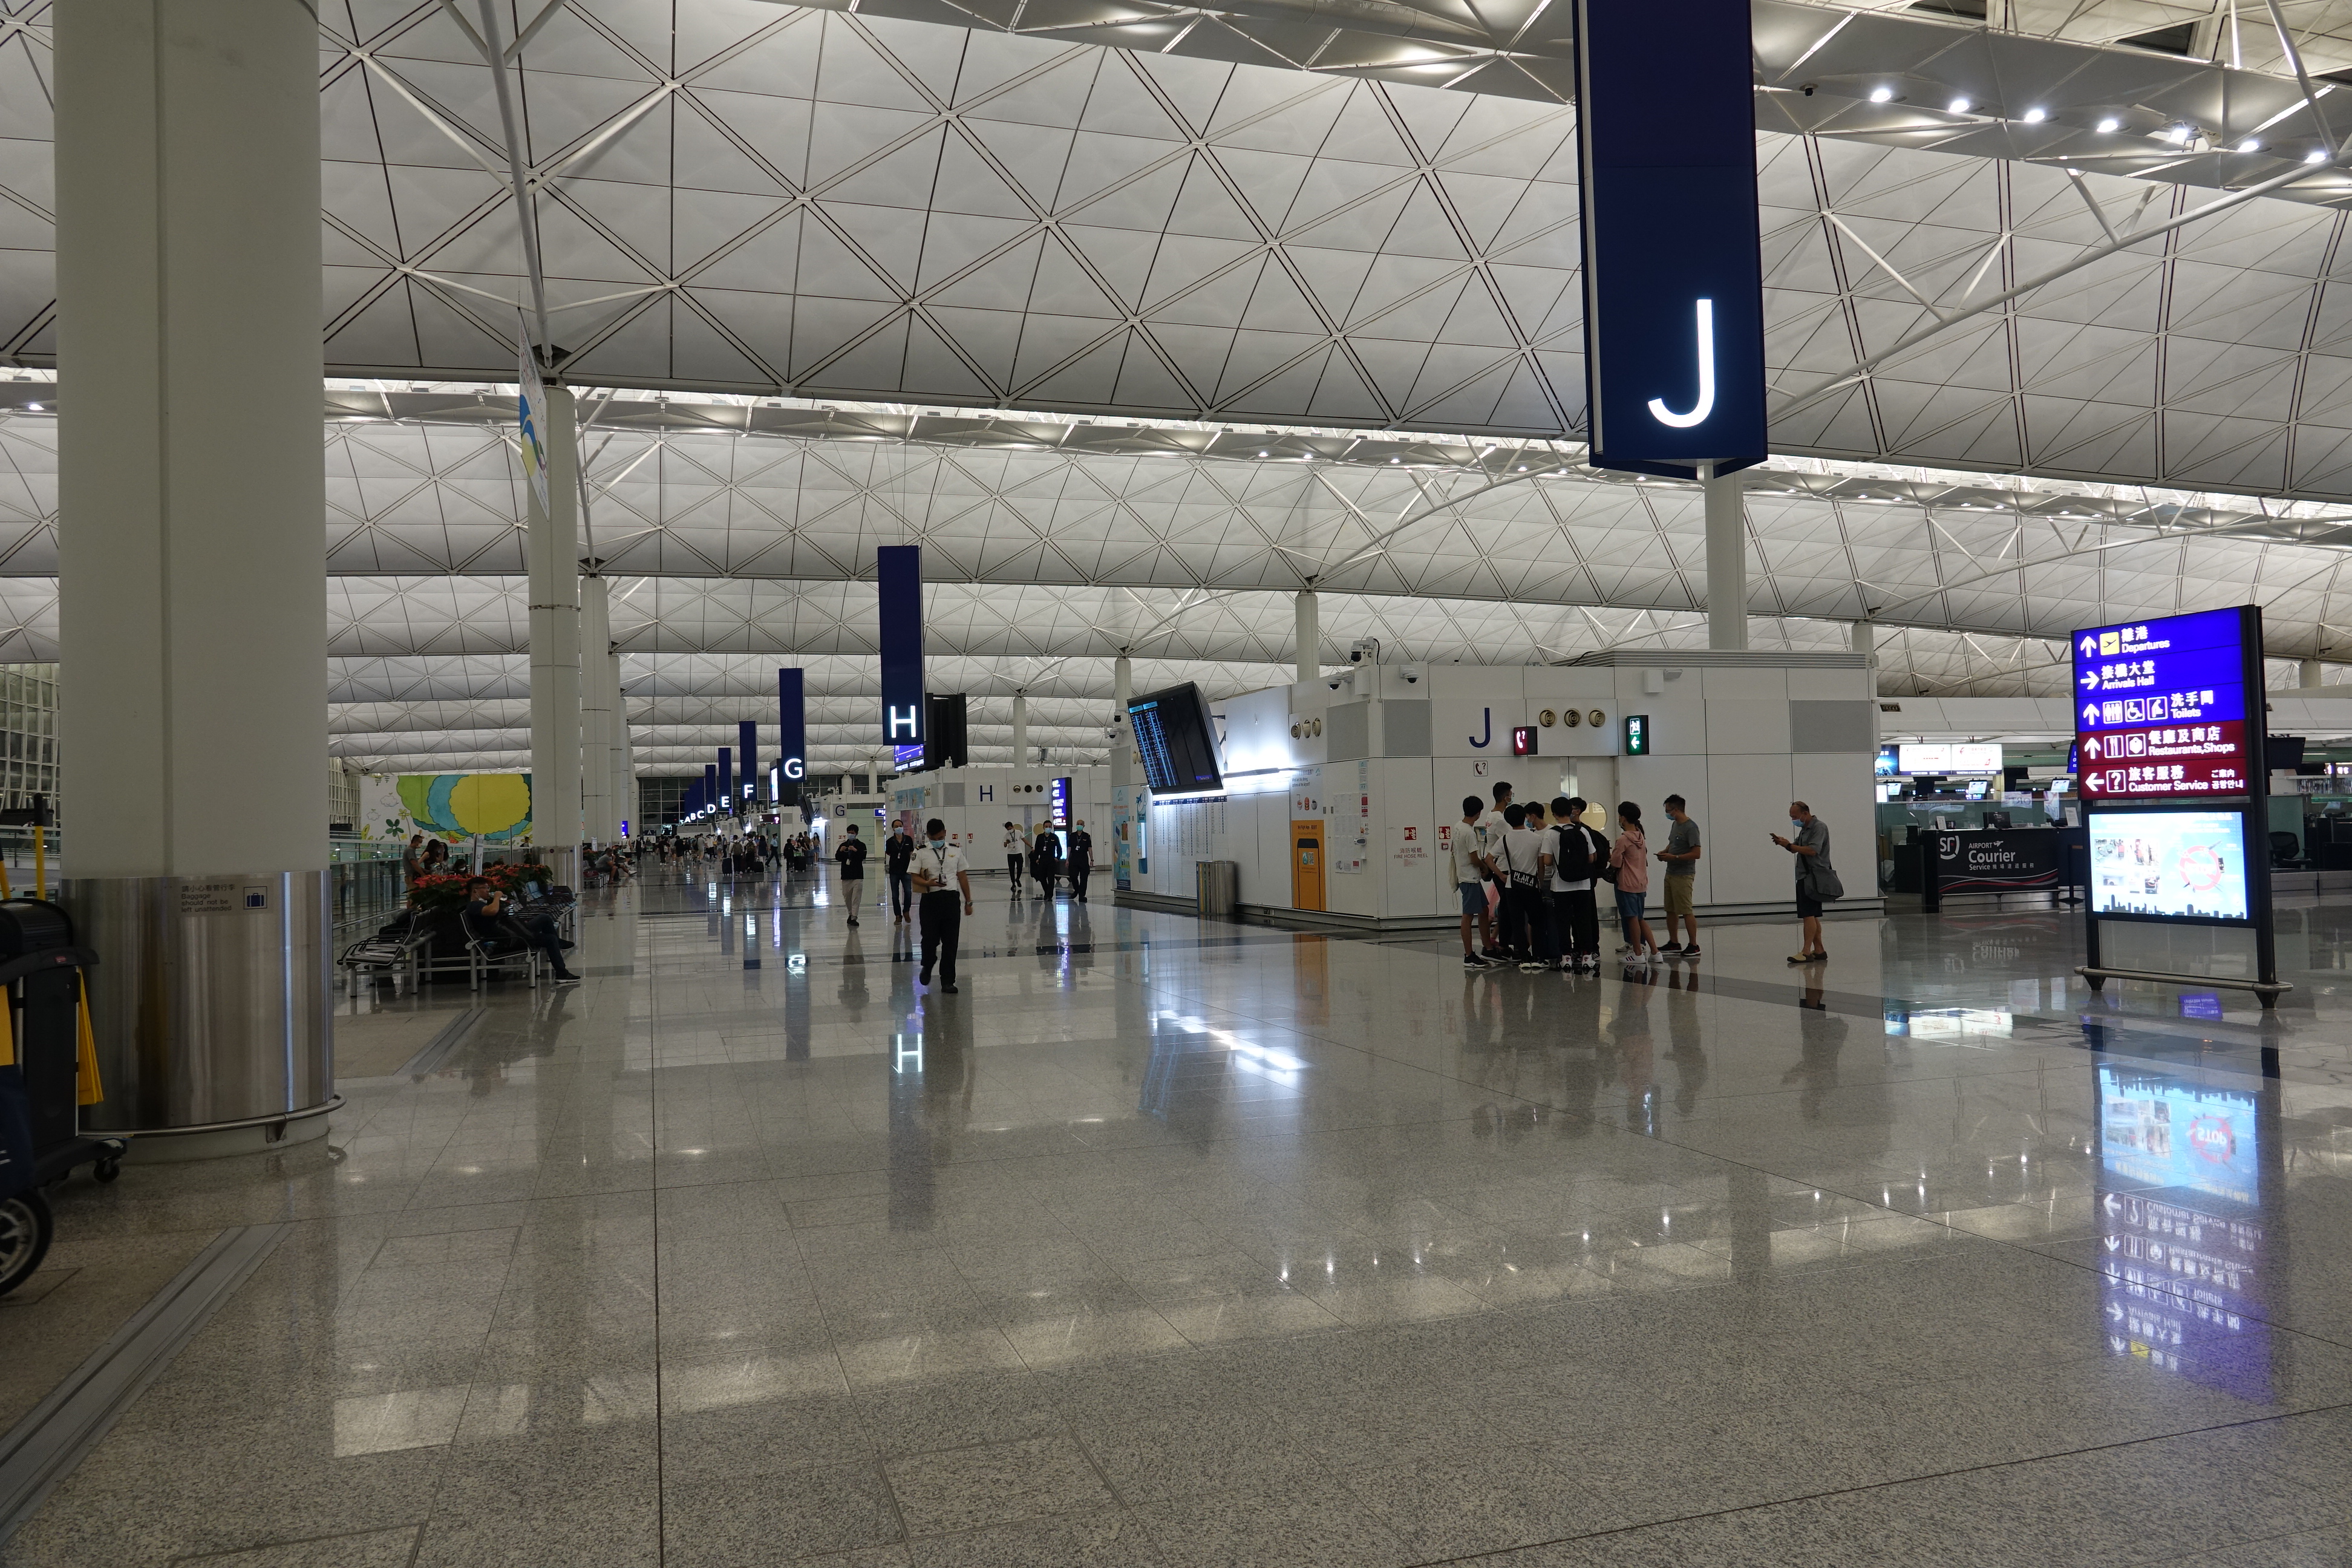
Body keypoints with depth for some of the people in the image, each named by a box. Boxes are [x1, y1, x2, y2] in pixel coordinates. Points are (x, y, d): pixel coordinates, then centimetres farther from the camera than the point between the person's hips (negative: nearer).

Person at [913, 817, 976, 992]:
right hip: (930, 899, -2)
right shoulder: (921, 853, 2)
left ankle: (948, 981, 8)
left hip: (952, 899, 2)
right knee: (930, 938, 0)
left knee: (950, 941, 1)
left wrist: (968, 902, 13)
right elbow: (915, 877, -2)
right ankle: (927, 967, 32)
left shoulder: (955, 851, 10)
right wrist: (927, 883, -23)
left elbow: (963, 877, 14)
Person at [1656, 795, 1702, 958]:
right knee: (1671, 910, 13)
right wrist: (1664, 852, 7)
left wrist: (1674, 857, -19)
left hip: (1683, 875, -10)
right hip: (1670, 873, 10)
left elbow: (1696, 853, -20)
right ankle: (1673, 943, 22)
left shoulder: (1690, 828, -16)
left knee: (1686, 911, -6)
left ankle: (1694, 946, 0)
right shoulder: (1675, 824, 12)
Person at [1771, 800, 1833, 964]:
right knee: (1812, 916, 13)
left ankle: (1806, 952, -17)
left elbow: (1812, 850, -22)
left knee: (1808, 915, -14)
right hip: (1805, 877, 10)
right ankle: (1819, 950, 19)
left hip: (1814, 876, -10)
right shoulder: (1805, 829, 20)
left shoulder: (1819, 827, -10)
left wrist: (1789, 845, -19)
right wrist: (1784, 842, 1)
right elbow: (1795, 848, 20)